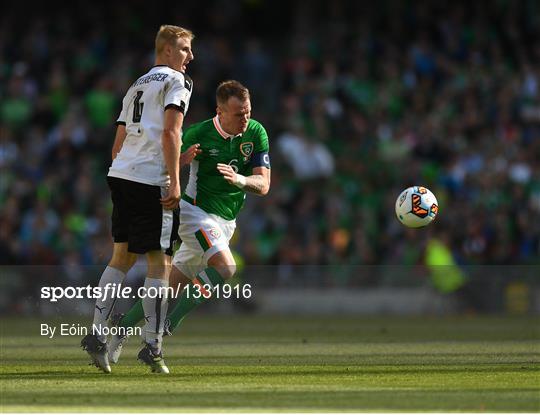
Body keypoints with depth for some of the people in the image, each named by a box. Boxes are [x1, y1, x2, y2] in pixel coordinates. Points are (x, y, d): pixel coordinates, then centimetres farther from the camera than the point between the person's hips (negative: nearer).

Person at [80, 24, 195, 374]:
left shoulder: (138, 85, 24)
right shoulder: (177, 82, -1)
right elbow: (170, 132, -14)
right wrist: (175, 182, -16)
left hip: (120, 175, 8)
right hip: (151, 181, -8)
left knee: (122, 256, 14)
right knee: (161, 262, -2)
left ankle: (98, 334, 5)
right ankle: (152, 346, -3)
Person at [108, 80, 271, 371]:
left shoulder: (256, 133, -3)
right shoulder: (199, 134, -15)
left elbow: (263, 184, -6)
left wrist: (239, 179, -28)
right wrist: (183, 159, -29)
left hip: (224, 223, 5)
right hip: (195, 210, -5)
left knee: (174, 285, 8)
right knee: (225, 267, -28)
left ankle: (124, 326, 23)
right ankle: (167, 324, -21)